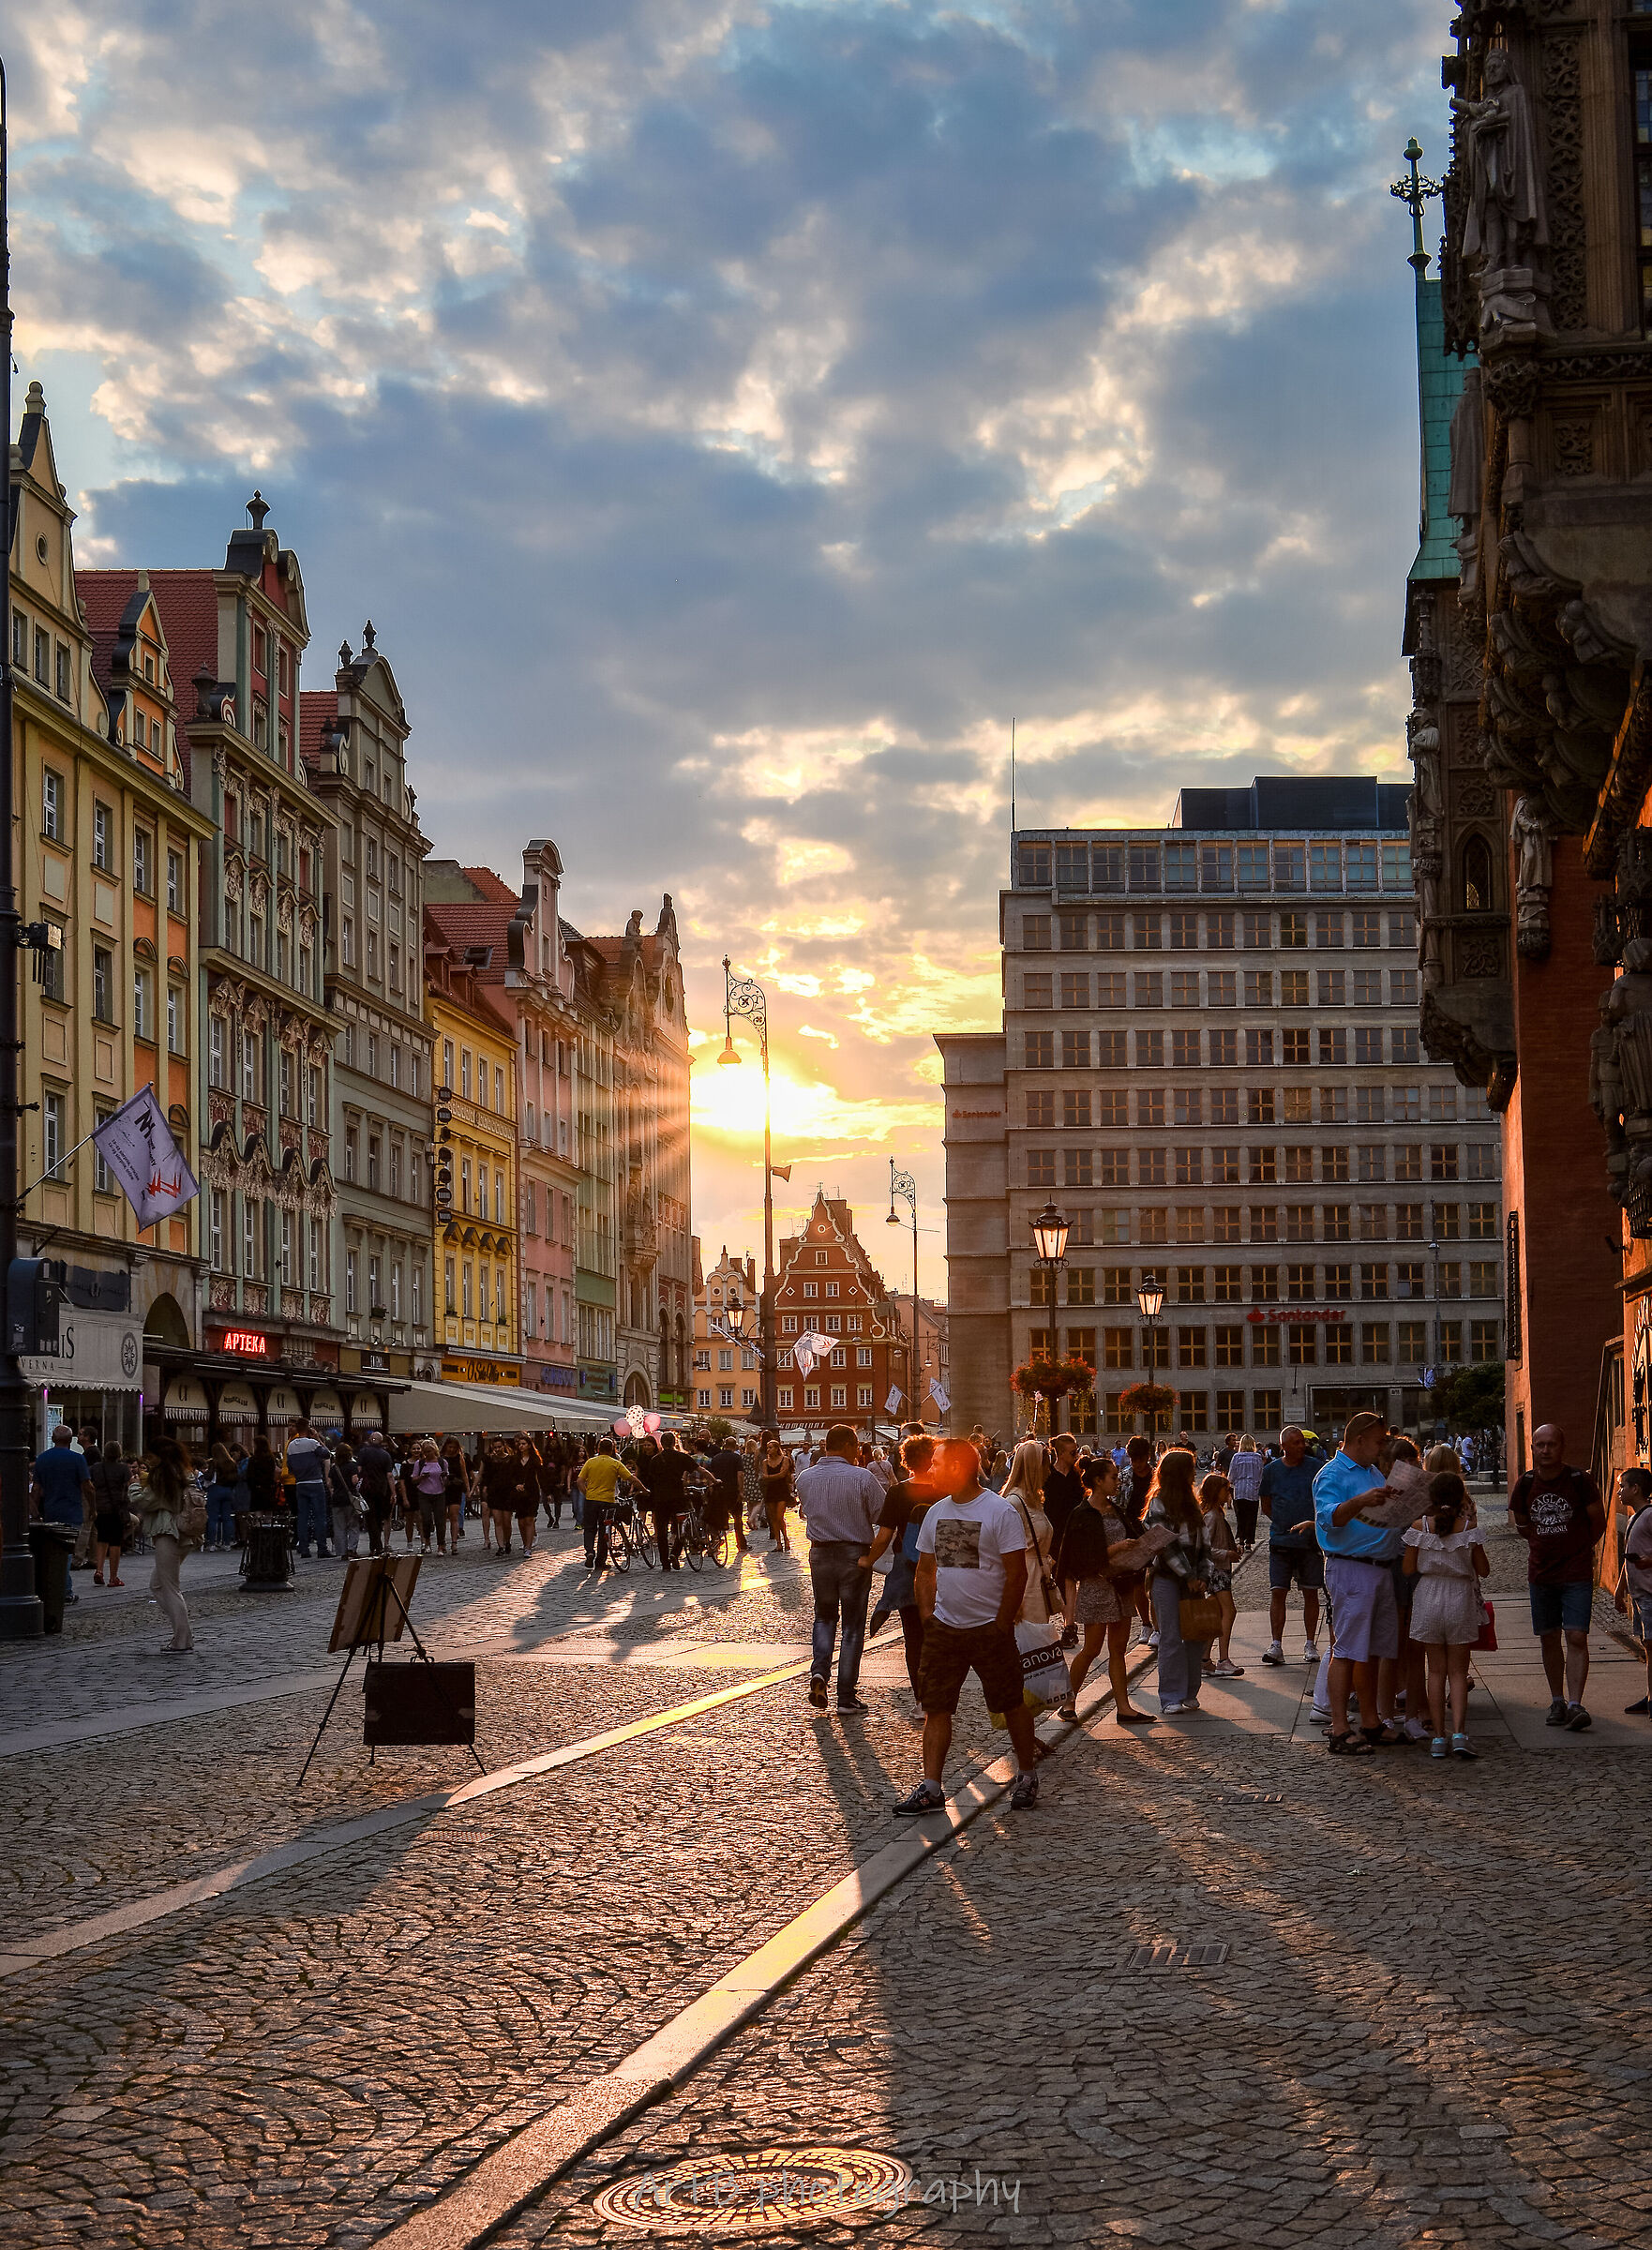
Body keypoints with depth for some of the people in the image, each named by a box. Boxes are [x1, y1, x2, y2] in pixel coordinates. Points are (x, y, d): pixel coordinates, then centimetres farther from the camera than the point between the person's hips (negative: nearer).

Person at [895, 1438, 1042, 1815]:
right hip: (944, 1627, 5)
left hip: (990, 1628, -5)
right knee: (935, 1706, 1)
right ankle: (931, 1788, 3)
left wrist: (1001, 1626, -12)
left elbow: (1017, 1575, -11)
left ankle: (1028, 1776, 21)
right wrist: (927, 1614, 6)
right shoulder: (936, 1512, 9)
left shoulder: (1001, 1512, -11)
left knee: (1012, 1704, 5)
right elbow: (925, 1570, 17)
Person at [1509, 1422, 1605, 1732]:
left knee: (1576, 1637, -12)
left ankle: (1575, 1704, -15)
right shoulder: (1526, 1484, 0)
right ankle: (1557, 1701, 20)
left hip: (1577, 1574, -4)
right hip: (1541, 1574, 4)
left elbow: (1598, 1522, 2)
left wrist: (1580, 1549, 10)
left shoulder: (1580, 1480, -10)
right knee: (1549, 1639, 9)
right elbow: (1520, 1524, 16)